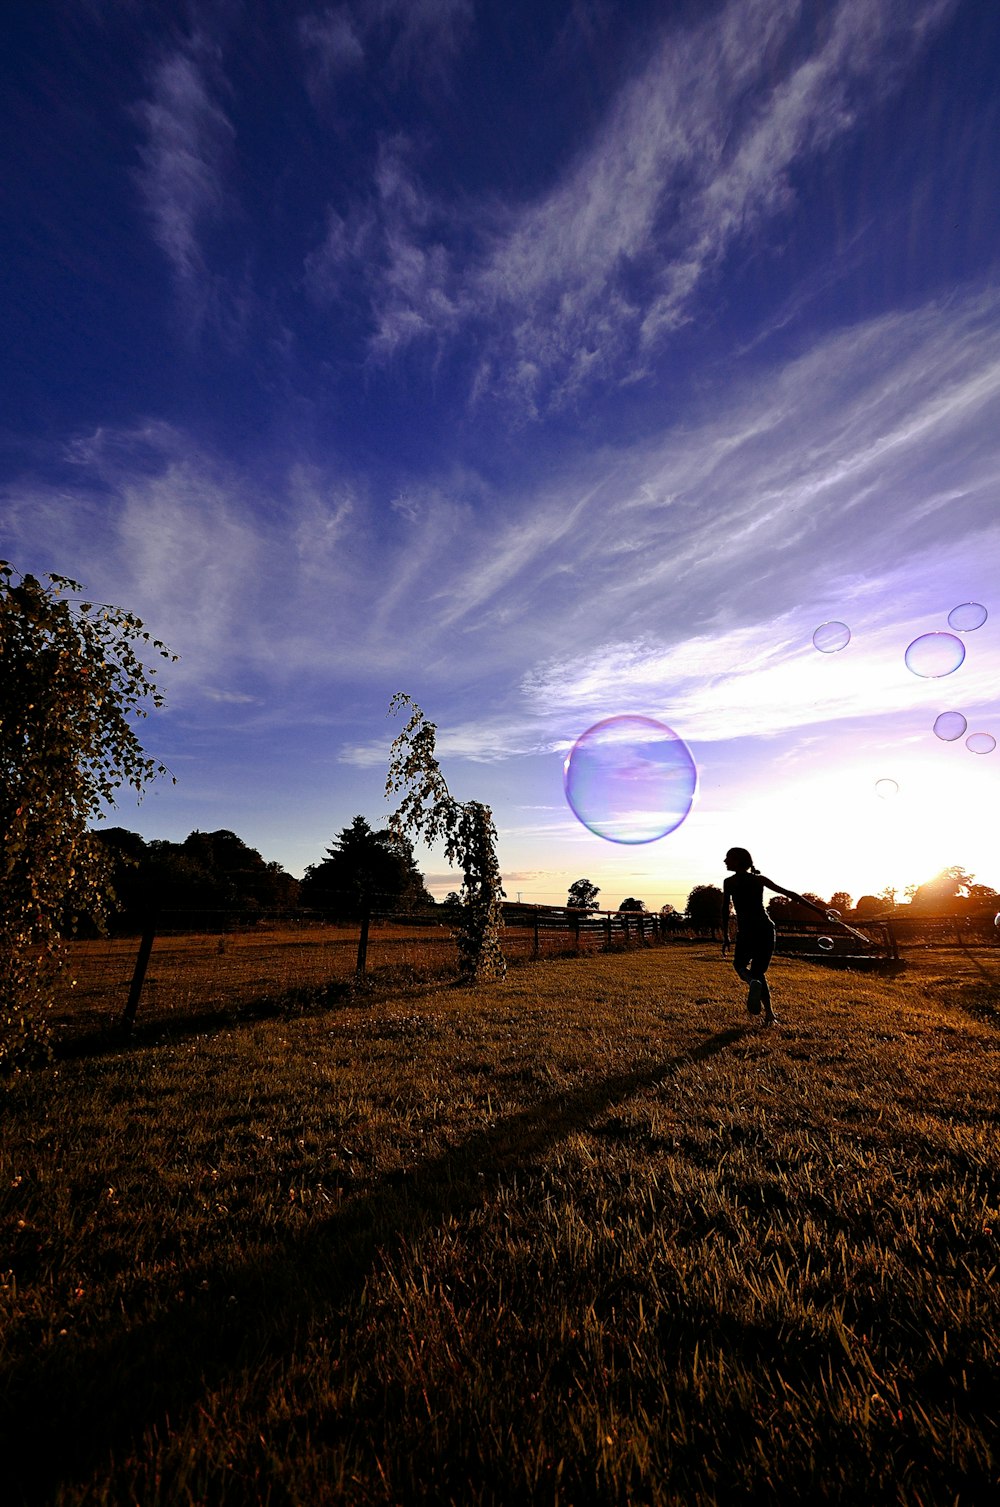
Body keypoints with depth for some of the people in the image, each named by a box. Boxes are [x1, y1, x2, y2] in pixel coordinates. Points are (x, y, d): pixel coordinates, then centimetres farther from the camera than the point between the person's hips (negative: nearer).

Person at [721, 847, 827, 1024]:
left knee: (740, 965, 18)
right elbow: (789, 893, 7)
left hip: (746, 930, -4)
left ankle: (753, 983, -17)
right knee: (758, 971, 16)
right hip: (766, 928, 4)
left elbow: (725, 910, -1)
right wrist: (815, 908, 12)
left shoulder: (729, 882, 0)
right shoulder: (760, 879, 9)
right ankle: (769, 1012, 2)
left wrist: (725, 937, 5)